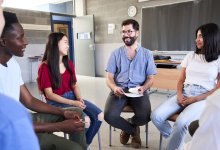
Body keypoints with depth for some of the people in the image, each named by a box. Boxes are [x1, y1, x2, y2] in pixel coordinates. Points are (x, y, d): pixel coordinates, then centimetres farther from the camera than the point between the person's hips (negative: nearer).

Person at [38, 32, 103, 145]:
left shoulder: (69, 63, 9)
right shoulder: (45, 67, -11)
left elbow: (75, 85, 9)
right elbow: (49, 94, -14)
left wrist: (80, 99, -11)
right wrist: (73, 103, -19)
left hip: (72, 97, 7)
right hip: (57, 103, -6)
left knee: (99, 115, -10)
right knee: (85, 120, -25)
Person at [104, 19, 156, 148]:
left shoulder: (147, 54, 8)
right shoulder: (116, 53, 8)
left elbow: (150, 78, 7)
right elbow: (109, 77, 5)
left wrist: (143, 88, -16)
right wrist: (114, 87, -19)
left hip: (138, 91, 0)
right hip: (119, 90, 1)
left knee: (145, 117, -28)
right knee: (109, 116, -26)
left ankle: (127, 128, 11)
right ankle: (133, 130, 8)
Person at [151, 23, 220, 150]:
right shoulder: (191, 56, 14)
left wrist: (195, 99, -12)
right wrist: (179, 95, -6)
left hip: (203, 99, -4)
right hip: (184, 95, 4)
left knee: (181, 122, -33)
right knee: (156, 116, -18)